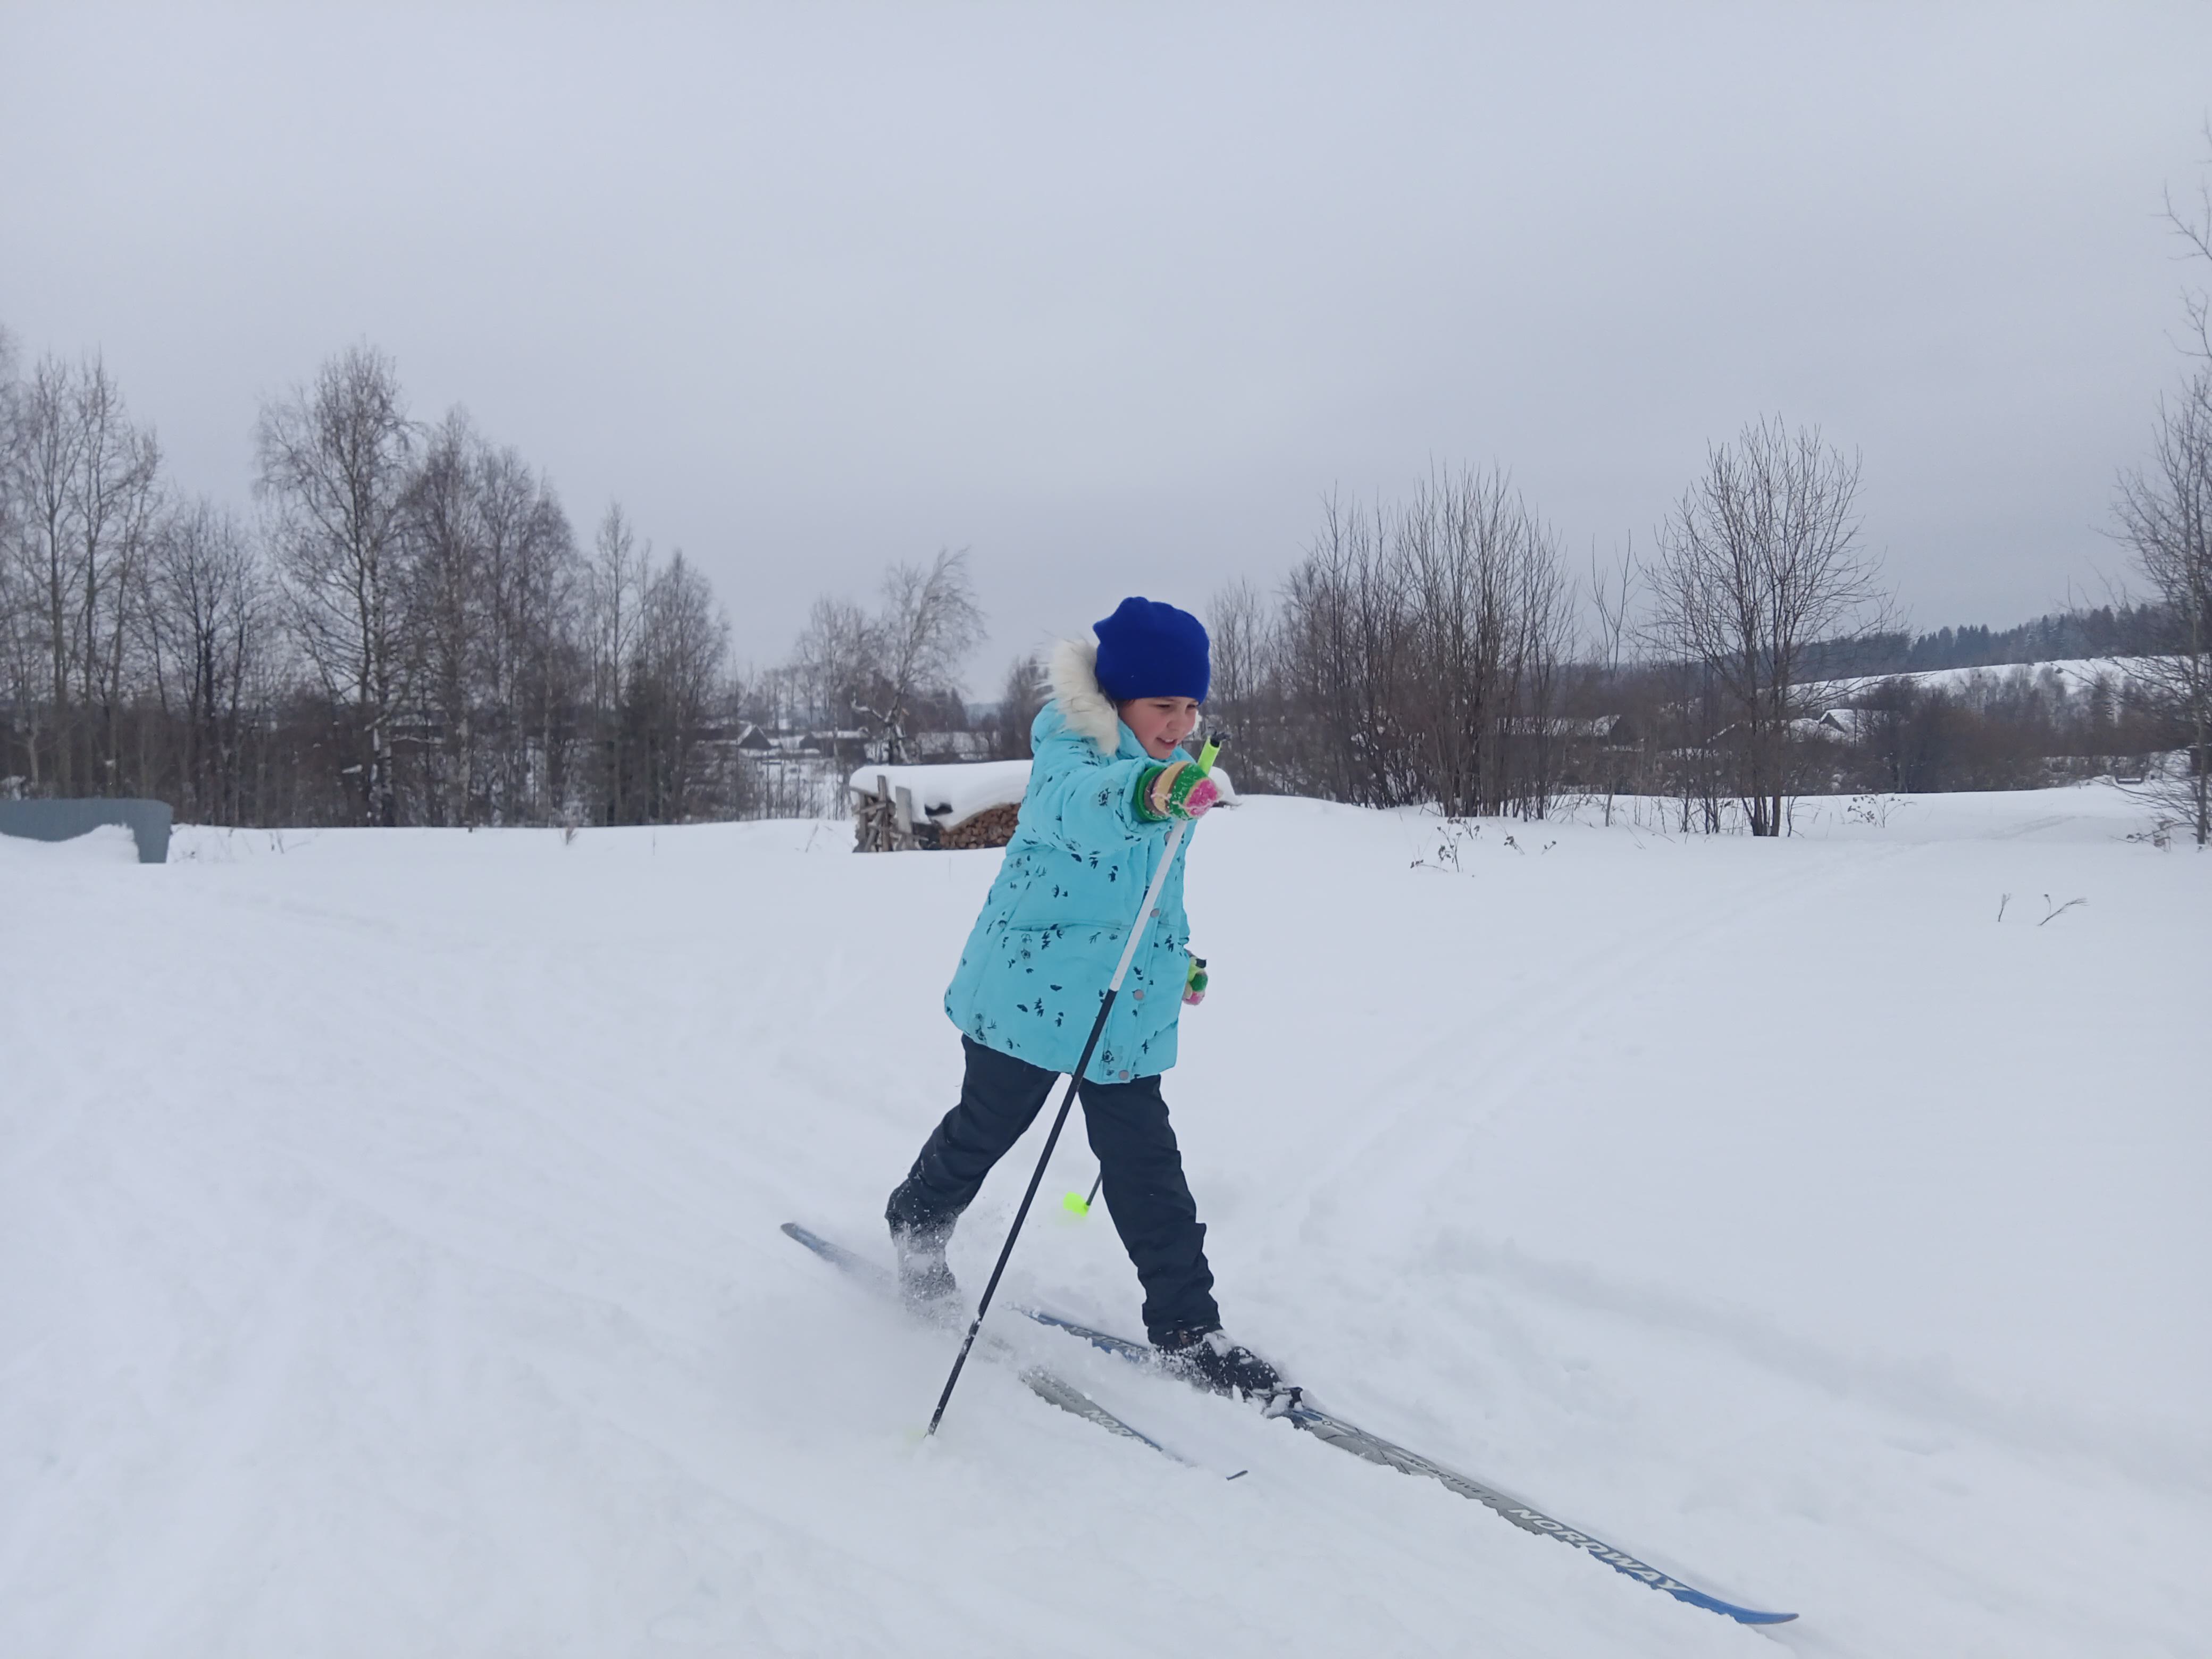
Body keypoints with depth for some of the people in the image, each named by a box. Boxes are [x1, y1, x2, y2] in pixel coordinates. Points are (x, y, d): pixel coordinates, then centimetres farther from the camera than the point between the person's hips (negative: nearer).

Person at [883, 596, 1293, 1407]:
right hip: (1030, 987, -5)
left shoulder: (1174, 767, 6)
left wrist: (1178, 948, 34)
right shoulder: (1066, 747, -19)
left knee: (1146, 1165, 5)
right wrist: (1144, 794, -67)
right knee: (986, 1129, 14)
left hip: (1128, 1008, 6)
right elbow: (1076, 801, -46)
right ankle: (916, 1228, 44)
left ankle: (1188, 1330, 14)